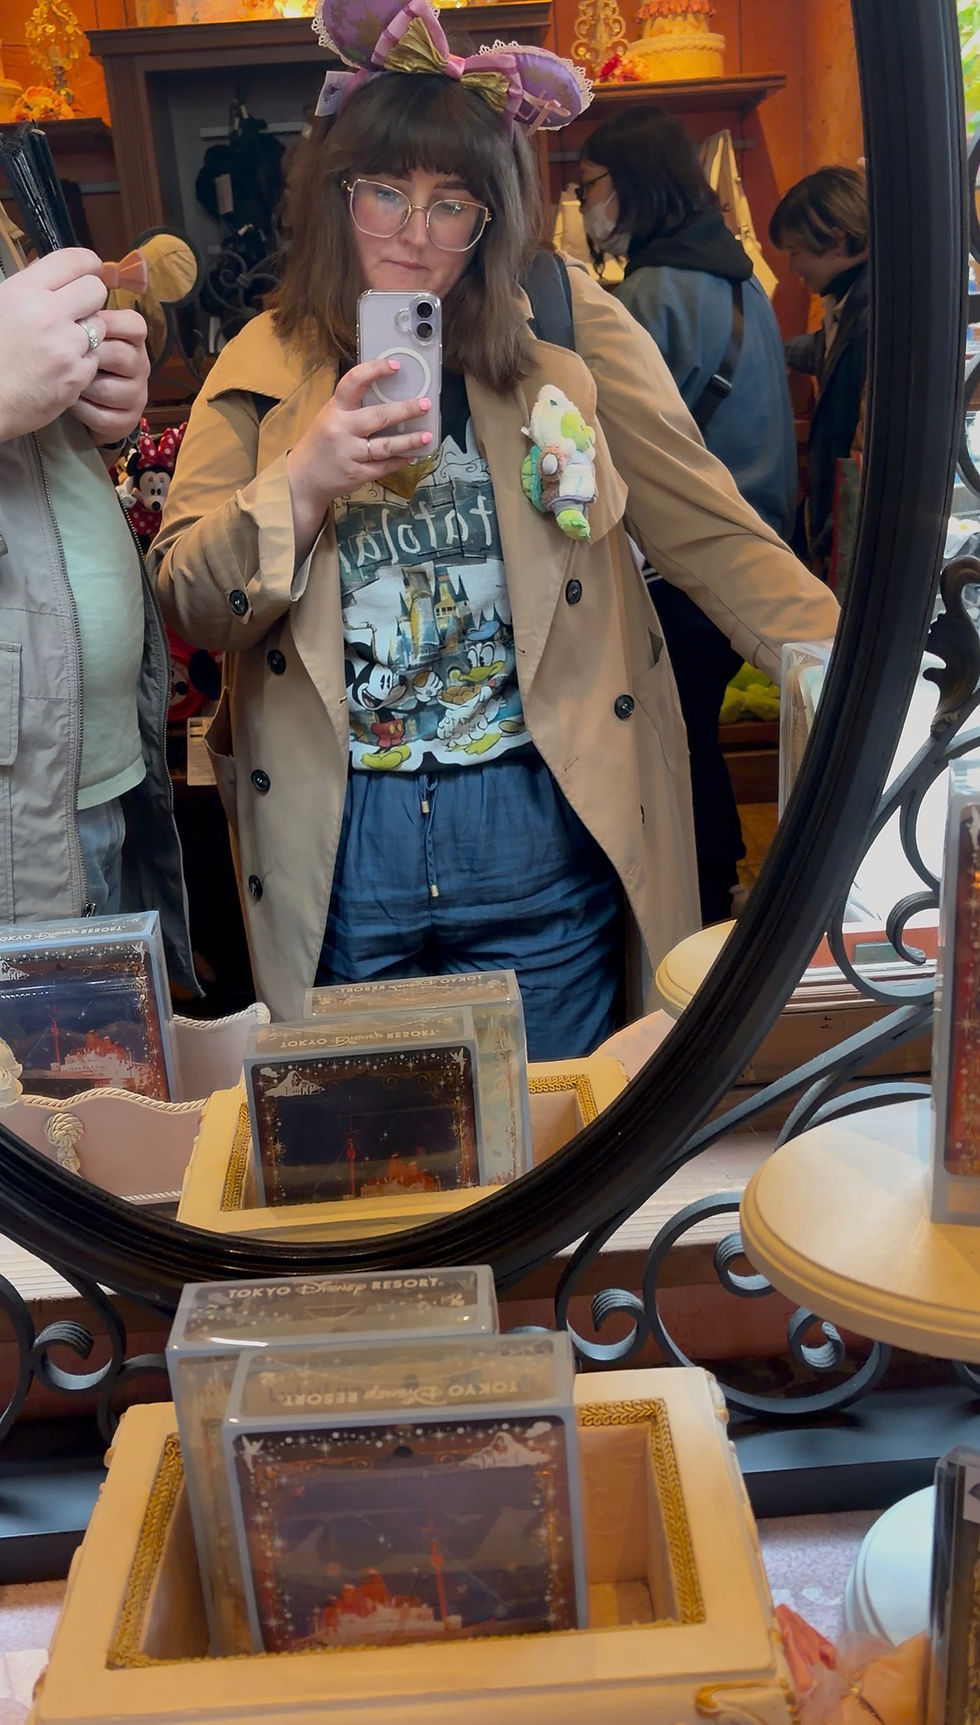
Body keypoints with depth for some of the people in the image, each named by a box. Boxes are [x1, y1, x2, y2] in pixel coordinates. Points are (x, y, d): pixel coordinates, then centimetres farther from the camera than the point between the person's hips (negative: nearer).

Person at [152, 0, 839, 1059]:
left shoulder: (563, 329, 1)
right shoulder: (264, 369, 6)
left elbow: (709, 530, -1)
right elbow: (185, 605, 0)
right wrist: (304, 480, -16)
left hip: (539, 840, -1)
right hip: (340, 848, 1)